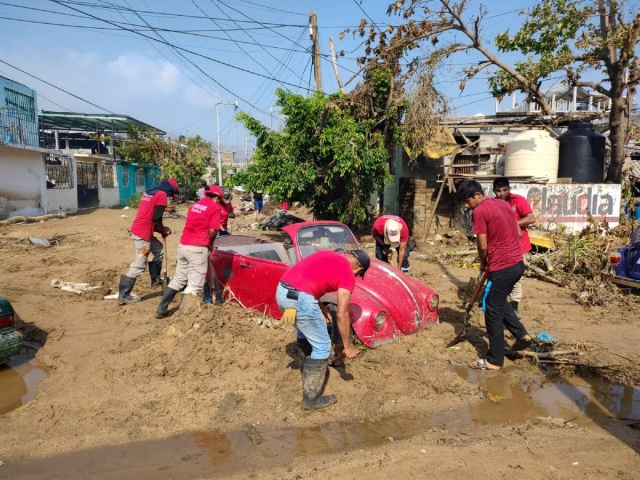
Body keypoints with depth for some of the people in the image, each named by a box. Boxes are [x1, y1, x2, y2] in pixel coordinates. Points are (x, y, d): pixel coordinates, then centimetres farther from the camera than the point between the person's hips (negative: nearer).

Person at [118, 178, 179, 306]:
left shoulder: (149, 193, 17)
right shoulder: (162, 195, -9)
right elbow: (156, 219, -15)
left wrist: (161, 229, 13)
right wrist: (163, 230, 3)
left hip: (138, 229, 10)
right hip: (142, 233, -10)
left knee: (158, 250, 24)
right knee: (139, 266, -4)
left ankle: (155, 279, 29)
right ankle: (123, 295, -1)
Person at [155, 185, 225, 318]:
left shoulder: (195, 205, 19)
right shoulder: (216, 208, -2)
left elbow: (191, 226, 16)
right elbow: (212, 231, -9)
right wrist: (209, 244, 9)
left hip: (183, 245, 8)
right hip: (198, 248, -7)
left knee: (179, 278, 18)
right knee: (194, 285, -1)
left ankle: (161, 309, 20)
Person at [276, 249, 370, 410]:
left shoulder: (328, 254, 23)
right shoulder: (347, 274, 0)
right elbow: (342, 314, -4)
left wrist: (320, 307, 24)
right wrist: (348, 346, 5)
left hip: (282, 291, 9)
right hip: (300, 299, -9)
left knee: (304, 332, 32)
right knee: (322, 346, 7)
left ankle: (309, 370, 51)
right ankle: (311, 398, 15)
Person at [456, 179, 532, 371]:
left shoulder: (479, 211, -13)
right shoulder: (503, 203, 12)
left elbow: (483, 246, -13)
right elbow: (517, 233, 19)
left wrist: (483, 263, 7)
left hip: (502, 267, -9)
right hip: (517, 262, 9)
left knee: (493, 311, 2)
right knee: (499, 302, 27)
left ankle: (494, 360, 11)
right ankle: (522, 334, 25)